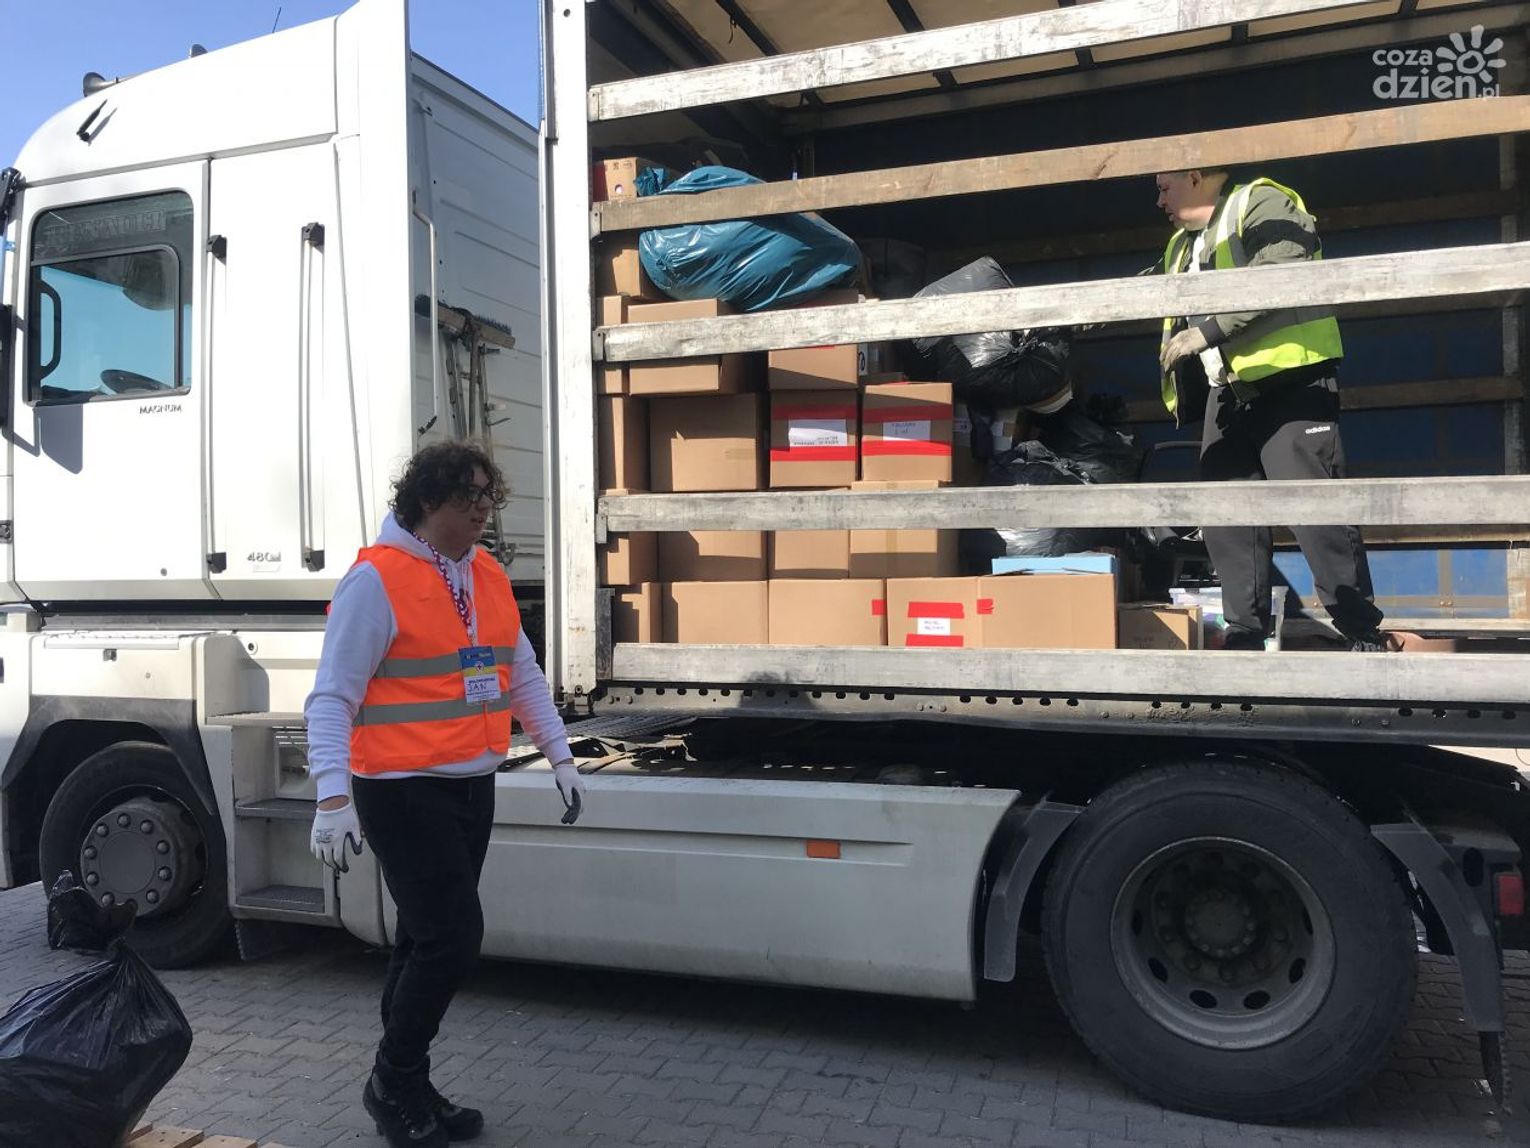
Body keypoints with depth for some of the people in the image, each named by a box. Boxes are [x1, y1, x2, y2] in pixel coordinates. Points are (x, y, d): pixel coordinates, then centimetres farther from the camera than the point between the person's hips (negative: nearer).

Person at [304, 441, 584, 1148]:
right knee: (452, 936, -8)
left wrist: (559, 757, 13)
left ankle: (407, 1088, 30)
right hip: (404, 792, -7)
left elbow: (522, 674, 17)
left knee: (427, 940, 15)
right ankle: (393, 1083, 15)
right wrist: (333, 798, -20)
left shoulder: (488, 576, 10)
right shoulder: (376, 579, -13)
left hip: (472, 787, 7)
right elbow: (331, 699, -14)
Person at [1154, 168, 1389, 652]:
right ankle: (1245, 635, 9)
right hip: (1227, 393, 9)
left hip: (1289, 382, -8)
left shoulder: (1261, 206, -2)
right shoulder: (1182, 246, 24)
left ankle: (1364, 635, -5)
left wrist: (1208, 330, -19)